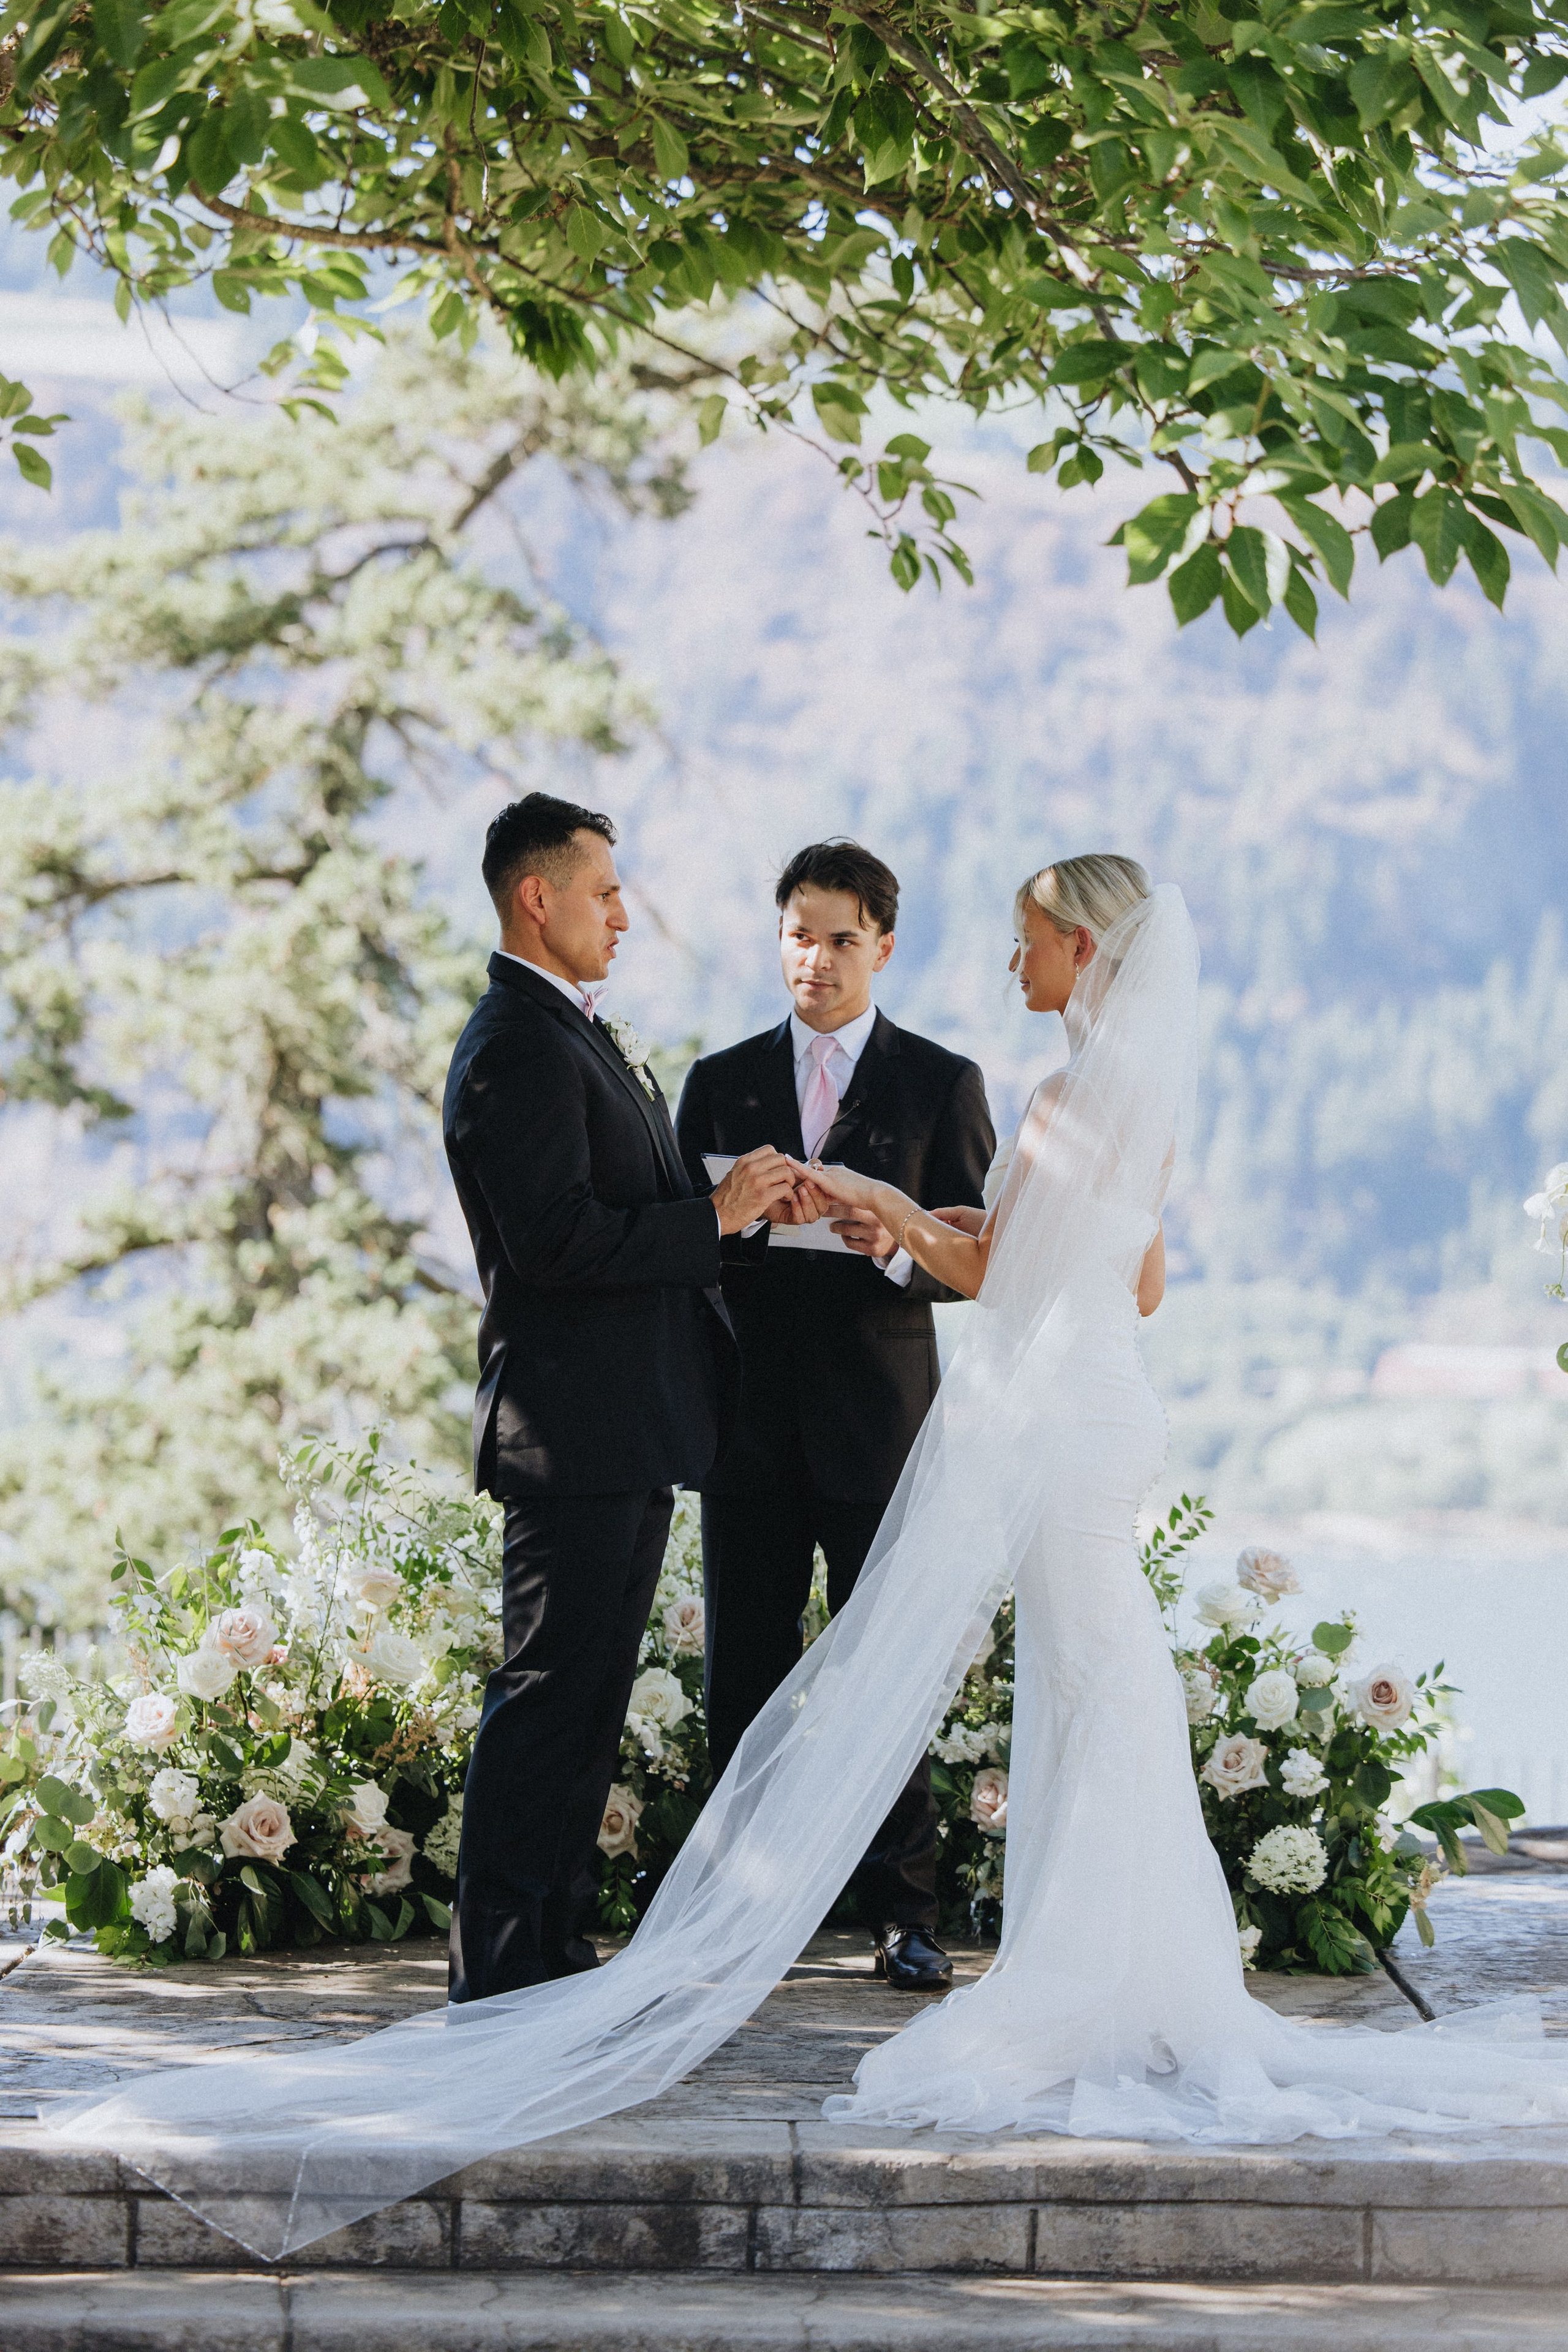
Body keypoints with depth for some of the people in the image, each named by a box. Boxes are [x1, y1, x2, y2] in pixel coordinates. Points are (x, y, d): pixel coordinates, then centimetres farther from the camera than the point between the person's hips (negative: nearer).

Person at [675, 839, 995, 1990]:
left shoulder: (941, 1083, 5)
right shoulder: (722, 1082, 12)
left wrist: (897, 1248, -19)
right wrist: (737, 1216, -11)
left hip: (881, 1420, -2)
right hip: (753, 1420, 2)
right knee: (745, 1678, 3)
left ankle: (904, 1916, 5)